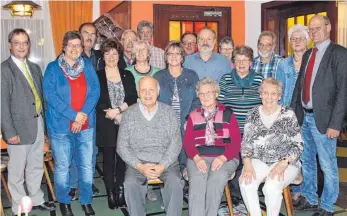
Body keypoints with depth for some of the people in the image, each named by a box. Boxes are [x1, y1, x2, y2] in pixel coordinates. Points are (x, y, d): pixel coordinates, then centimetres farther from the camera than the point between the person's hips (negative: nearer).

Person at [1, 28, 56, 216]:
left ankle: (36, 199, 33)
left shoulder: (34, 68, 13)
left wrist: (45, 122, 9)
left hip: (38, 125, 6)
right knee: (17, 171, 6)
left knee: (36, 167, 18)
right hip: (19, 127, -6)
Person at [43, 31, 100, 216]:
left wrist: (84, 114, -13)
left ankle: (86, 201, 25)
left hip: (86, 125, 3)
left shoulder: (88, 65, 7)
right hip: (60, 125, -2)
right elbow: (50, 95, -11)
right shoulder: (53, 68, -2)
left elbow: (95, 91, 0)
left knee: (86, 165, 8)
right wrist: (74, 115, -17)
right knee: (62, 166, 8)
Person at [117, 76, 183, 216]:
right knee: (131, 184, -29)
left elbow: (176, 142, 0)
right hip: (138, 163, 0)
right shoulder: (129, 114, 4)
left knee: (175, 183, -29)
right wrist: (140, 166, -12)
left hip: (166, 161, 0)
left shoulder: (168, 112, 4)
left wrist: (162, 166, -14)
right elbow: (122, 146, 1)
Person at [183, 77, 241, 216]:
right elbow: (187, 142, 7)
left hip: (225, 158, -1)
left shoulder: (228, 114, 11)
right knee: (197, 181, -30)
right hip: (199, 158, 1)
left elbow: (236, 141, 2)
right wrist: (197, 158, -13)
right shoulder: (193, 116, 17)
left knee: (216, 180, -31)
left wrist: (223, 158, -16)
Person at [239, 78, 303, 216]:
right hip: (259, 161, 2)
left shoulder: (288, 115, -2)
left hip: (285, 163, -2)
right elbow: (246, 142, 4)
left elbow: (298, 145, -2)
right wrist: (247, 164, -12)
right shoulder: (253, 114, 6)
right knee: (245, 183, -26)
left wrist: (283, 163, -17)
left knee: (271, 187, -30)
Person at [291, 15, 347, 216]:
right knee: (306, 161, 18)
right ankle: (310, 199, 35)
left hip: (322, 119, -7)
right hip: (303, 116, 7)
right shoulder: (307, 54, 13)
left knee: (327, 165, 4)